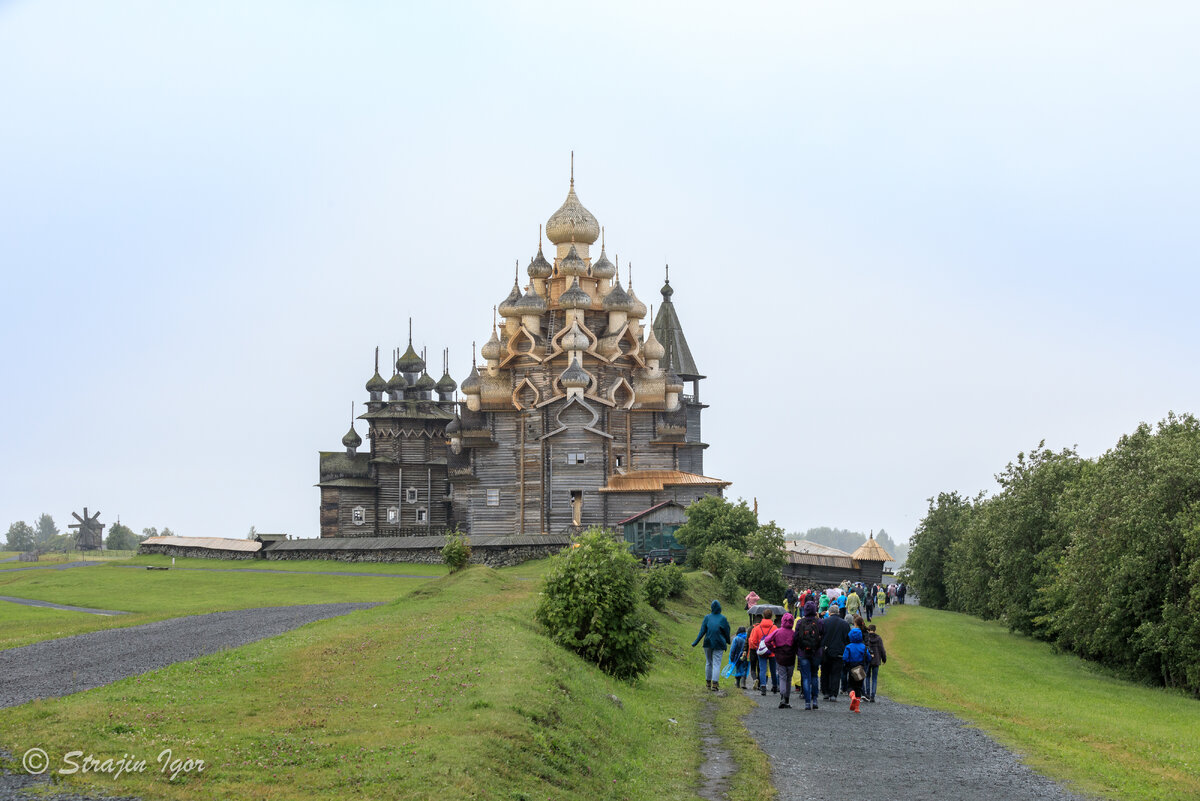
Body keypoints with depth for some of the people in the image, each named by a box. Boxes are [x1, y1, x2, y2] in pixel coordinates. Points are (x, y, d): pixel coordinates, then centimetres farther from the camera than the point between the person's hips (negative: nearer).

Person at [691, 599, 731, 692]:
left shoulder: (707, 617, 0)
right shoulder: (723, 618, -3)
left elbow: (702, 632, -3)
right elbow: (727, 632, 1)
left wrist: (695, 643, 0)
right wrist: (728, 641, 19)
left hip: (708, 643, 2)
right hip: (719, 644, -2)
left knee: (708, 663, 16)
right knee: (716, 664, -3)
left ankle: (708, 682, 20)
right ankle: (714, 684, -14)